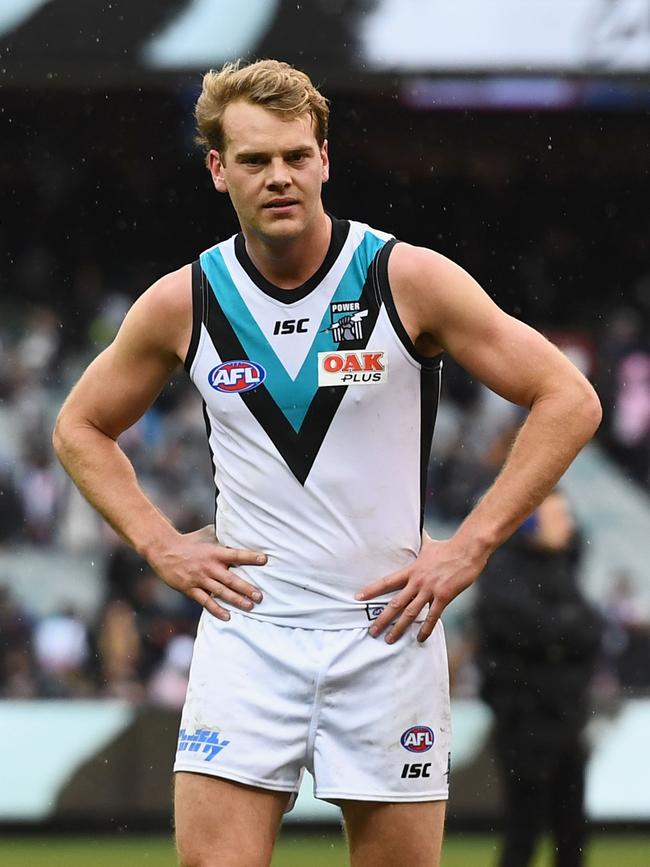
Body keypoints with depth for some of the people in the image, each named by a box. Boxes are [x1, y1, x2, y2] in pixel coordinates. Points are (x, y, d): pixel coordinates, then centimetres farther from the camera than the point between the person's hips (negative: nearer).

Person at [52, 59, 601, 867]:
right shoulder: (181, 301, 1)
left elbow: (568, 400, -3)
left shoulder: (409, 279, -6)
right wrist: (159, 544, 3)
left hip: (386, 630, -1)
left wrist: (470, 546, -8)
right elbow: (81, 427, 17)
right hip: (245, 632, 1)